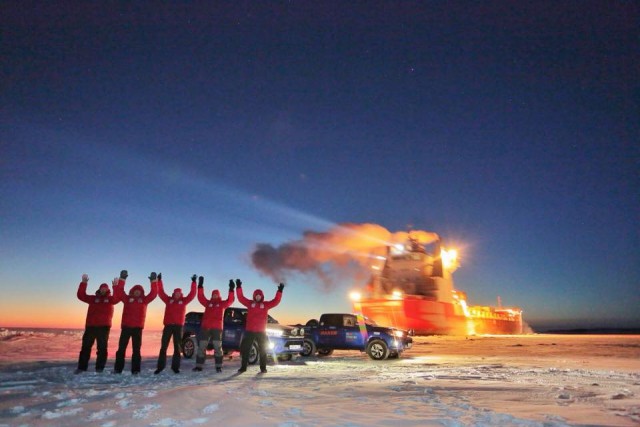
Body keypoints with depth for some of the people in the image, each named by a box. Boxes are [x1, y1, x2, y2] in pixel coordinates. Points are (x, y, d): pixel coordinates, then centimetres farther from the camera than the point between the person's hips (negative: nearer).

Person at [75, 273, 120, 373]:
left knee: (102, 348, 3)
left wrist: (116, 286, -29)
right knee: (86, 347, 5)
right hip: (90, 326, 1)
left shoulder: (110, 299, 7)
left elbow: (117, 298, -15)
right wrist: (84, 283, -13)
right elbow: (81, 295, -1)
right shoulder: (93, 298, 11)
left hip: (104, 327, -1)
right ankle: (81, 367, 12)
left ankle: (99, 368, 9)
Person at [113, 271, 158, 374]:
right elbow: (119, 292, -5)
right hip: (126, 326, 0)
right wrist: (122, 279, -14)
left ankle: (135, 370, 6)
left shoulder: (144, 300, 9)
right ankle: (118, 369, 10)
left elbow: (153, 293, -1)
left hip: (138, 327, 0)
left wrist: (154, 281, -9)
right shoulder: (127, 298, 7)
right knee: (121, 348, 2)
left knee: (136, 349, 4)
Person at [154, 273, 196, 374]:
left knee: (177, 347, 6)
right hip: (168, 325, 0)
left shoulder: (183, 301, 8)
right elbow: (160, 292, 5)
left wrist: (193, 282, -4)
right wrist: (159, 280, -2)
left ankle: (175, 367, 12)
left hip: (178, 326, 0)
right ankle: (160, 367, 10)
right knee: (163, 347, 2)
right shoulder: (169, 300, 9)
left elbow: (192, 294, 2)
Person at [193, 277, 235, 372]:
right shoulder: (208, 303, 15)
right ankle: (199, 366, 11)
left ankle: (218, 366, 2)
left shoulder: (222, 303, 9)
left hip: (217, 328, -2)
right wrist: (200, 285, 0)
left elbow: (230, 300, -4)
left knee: (218, 347, -2)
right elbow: (200, 297, 7)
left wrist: (231, 289, -15)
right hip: (205, 327, 2)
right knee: (201, 347, 4)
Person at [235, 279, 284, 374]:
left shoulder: (265, 304, 3)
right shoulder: (250, 303, 4)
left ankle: (263, 367, 16)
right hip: (249, 330, 0)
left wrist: (280, 291, -17)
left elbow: (276, 301, -7)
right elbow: (241, 298, -3)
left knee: (263, 349, 6)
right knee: (245, 349, 6)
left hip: (261, 331, 0)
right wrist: (239, 287, -13)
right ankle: (243, 367, 18)